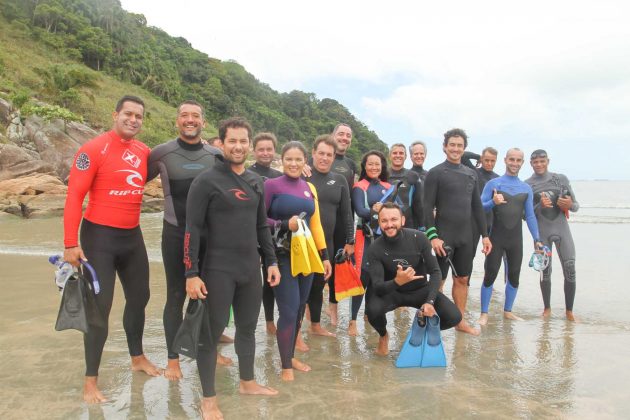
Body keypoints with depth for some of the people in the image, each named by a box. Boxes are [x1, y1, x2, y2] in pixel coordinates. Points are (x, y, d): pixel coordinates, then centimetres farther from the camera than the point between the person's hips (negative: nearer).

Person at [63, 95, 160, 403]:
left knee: (139, 297, 17)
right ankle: (90, 380, 12)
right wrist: (70, 243, -20)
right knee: (100, 306, -3)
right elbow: (74, 196, -16)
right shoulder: (93, 149, -14)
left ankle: (138, 358, 37)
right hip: (100, 236, -6)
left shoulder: (144, 151, 4)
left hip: (133, 235, 7)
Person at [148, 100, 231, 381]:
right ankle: (173, 360, 19)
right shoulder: (161, 154, -4)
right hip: (176, 234, -2)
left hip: (210, 234, 3)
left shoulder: (217, 156, 1)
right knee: (176, 297, 4)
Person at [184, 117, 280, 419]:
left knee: (248, 328, 17)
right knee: (211, 333, 3)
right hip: (218, 270, -6)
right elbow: (192, 229, -11)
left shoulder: (256, 182, 11)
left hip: (251, 269, 6)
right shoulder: (206, 181, -9)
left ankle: (247, 382, 37)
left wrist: (271, 261, 12)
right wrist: (191, 273, -15)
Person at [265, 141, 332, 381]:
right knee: (289, 310, -7)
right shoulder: (271, 185, -6)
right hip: (282, 256, -5)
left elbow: (316, 224, 14)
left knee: (299, 309, 11)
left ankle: (291, 356, 28)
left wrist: (324, 255, 11)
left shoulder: (309, 188, 10)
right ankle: (286, 367, 9)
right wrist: (285, 225, -19)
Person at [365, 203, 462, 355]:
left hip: (420, 289, 2)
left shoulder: (418, 238, -18)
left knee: (454, 317, -19)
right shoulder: (375, 249, -20)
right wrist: (397, 282, -48)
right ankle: (383, 336, 5)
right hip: (392, 292, -1)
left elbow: (435, 272, -15)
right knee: (373, 309, -33)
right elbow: (377, 287, -26)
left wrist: (430, 301, -30)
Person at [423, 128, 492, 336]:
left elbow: (477, 206, 15)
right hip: (444, 235, -6)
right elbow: (428, 208, -10)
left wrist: (485, 234, 11)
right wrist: (433, 236, -19)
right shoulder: (435, 173, -5)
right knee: (439, 279, 0)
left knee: (462, 279, 12)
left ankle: (460, 321, 23)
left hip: (465, 236, 6)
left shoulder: (471, 174, 12)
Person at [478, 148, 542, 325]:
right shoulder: (493, 183, -2)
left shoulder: (526, 188, 9)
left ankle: (508, 311, 24)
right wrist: (493, 202, -25)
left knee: (514, 276, 9)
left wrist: (536, 239, 5)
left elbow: (530, 216, 10)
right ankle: (484, 313, 4)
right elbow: (480, 207, -5)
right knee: (490, 275, -4)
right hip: (496, 237, -4)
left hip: (516, 239, 4)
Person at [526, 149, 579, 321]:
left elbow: (576, 205, 9)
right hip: (541, 232, -1)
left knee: (570, 270, -4)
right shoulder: (526, 185, 2)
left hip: (562, 229, 1)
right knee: (545, 271, 3)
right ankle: (547, 308, 21)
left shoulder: (561, 178, 7)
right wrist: (540, 206, -20)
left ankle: (569, 310, 11)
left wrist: (570, 205, -14)